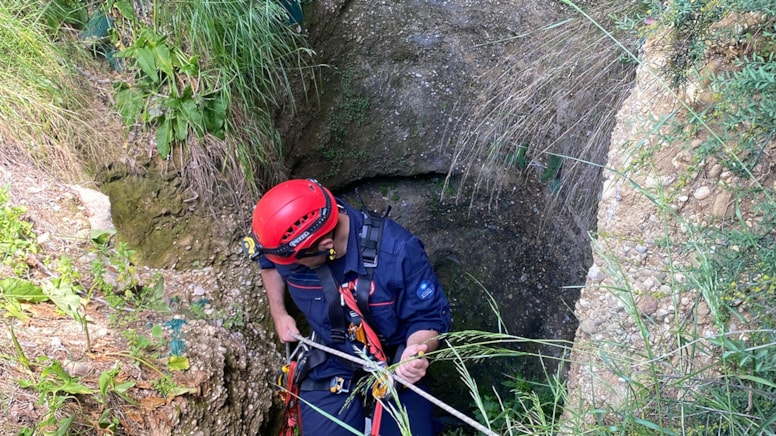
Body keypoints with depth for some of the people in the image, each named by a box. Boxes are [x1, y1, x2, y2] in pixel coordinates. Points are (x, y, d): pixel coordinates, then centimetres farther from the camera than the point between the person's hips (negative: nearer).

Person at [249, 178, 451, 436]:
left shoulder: (398, 250, -28)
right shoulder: (292, 239, -16)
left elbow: (429, 317, -17)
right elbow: (269, 263, 10)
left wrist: (416, 351, -37)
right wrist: (278, 314, 3)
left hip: (393, 366, -1)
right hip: (330, 367, 2)